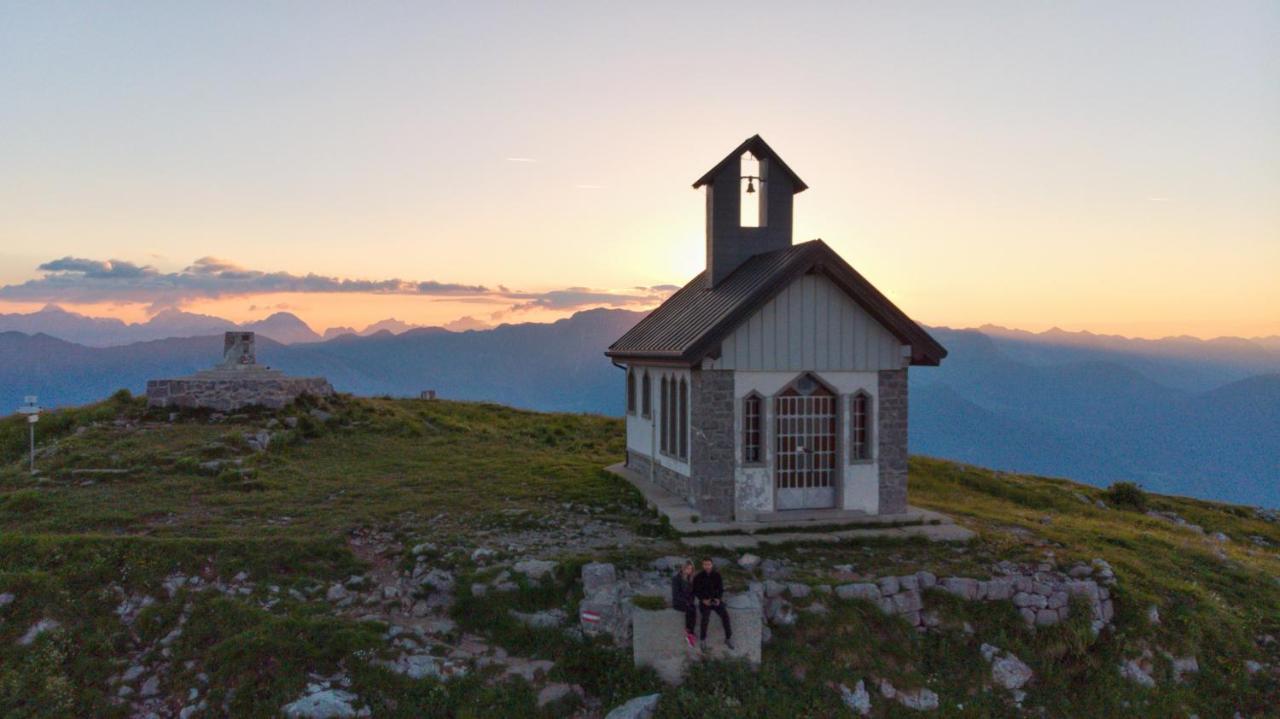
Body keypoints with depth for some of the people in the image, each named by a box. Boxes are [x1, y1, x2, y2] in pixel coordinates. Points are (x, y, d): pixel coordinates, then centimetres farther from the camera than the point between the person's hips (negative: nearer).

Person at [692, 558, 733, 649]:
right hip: (705, 600, -2)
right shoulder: (698, 577, -5)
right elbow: (695, 591, -1)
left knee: (725, 614, -22)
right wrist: (703, 600, -15)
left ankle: (728, 638, -9)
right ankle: (703, 640, -14)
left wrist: (718, 598, -12)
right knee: (706, 616, -30)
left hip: (716, 599, 2)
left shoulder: (717, 575, 0)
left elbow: (721, 589, 5)